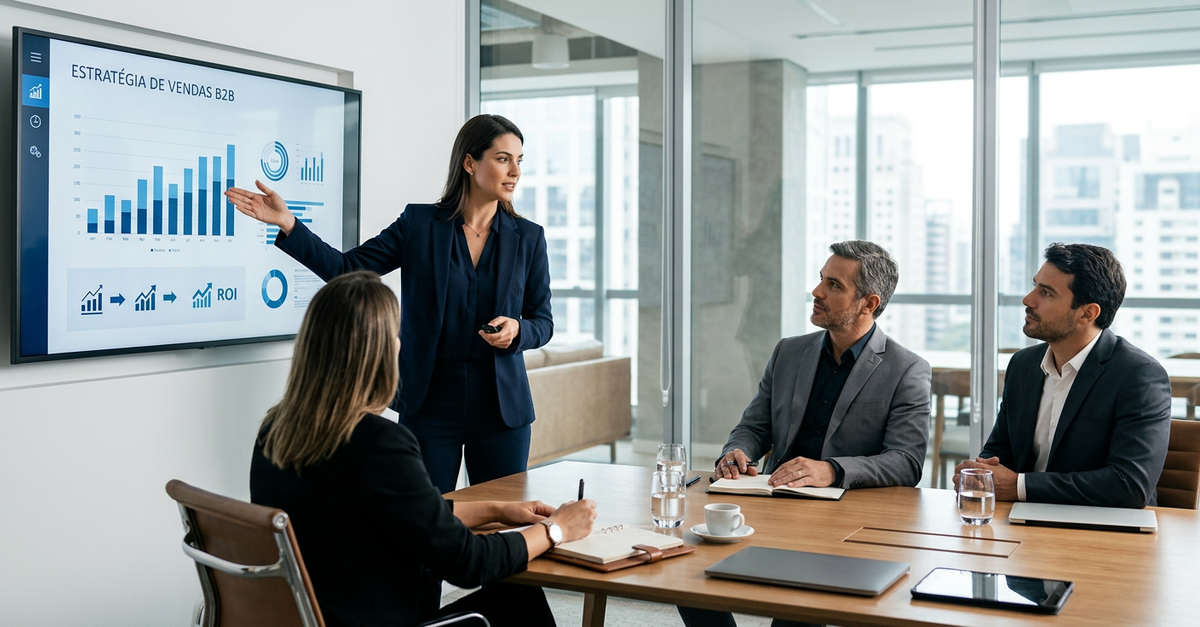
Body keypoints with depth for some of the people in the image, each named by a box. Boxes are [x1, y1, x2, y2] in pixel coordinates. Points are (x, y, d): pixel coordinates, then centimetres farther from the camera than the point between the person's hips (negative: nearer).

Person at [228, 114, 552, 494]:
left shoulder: (528, 237, 3)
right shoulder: (420, 224, 0)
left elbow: (543, 322, 7)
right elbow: (347, 269, -3)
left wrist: (517, 330, -15)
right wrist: (287, 224, -13)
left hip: (501, 405, 1)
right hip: (430, 402, -1)